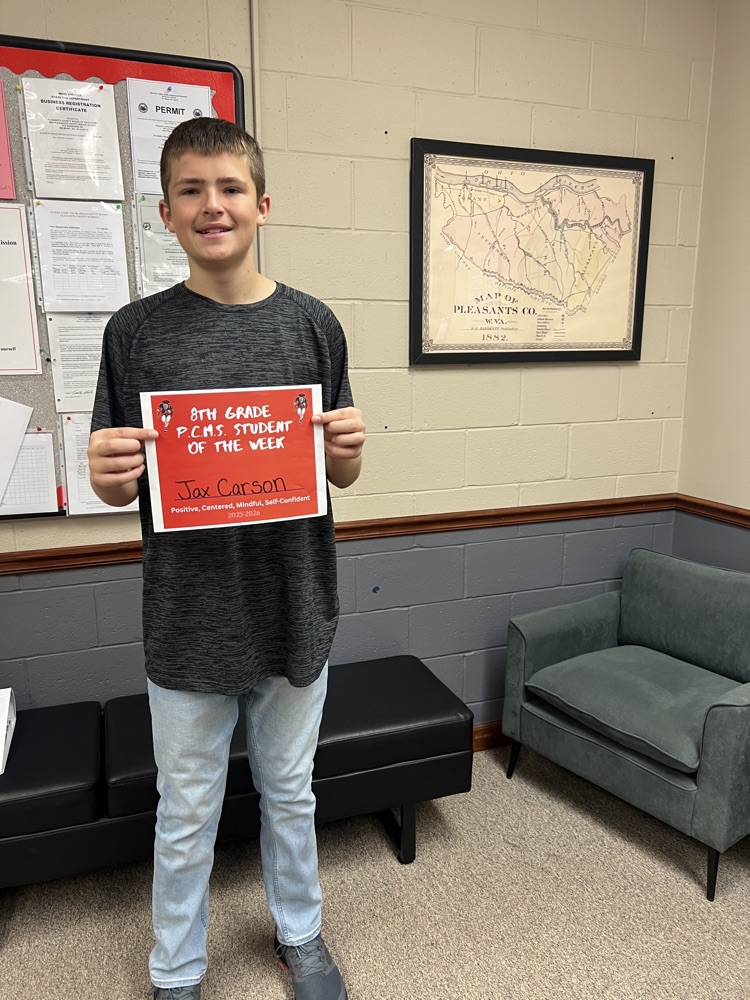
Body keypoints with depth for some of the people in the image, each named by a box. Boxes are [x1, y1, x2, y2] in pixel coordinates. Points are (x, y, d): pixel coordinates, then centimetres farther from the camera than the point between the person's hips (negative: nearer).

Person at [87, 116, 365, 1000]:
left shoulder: (311, 323, -1)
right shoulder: (136, 331, -4)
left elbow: (341, 474, 4)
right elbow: (118, 487, 0)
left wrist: (348, 448, -18)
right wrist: (108, 475, -22)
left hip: (293, 609, 1)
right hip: (188, 619, -1)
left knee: (290, 792, 21)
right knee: (186, 813, 17)